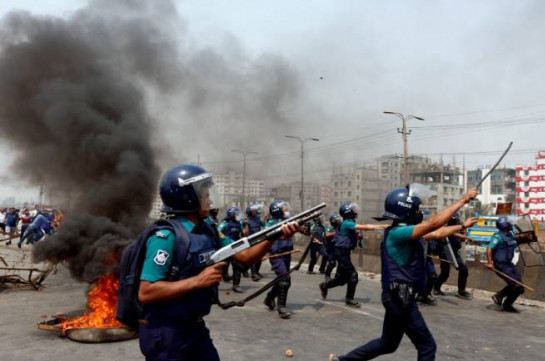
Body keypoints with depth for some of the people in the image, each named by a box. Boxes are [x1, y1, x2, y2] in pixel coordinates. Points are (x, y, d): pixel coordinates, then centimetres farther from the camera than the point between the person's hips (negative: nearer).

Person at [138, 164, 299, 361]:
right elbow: (145, 293, -24)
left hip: (196, 327, 8)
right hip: (165, 333, -8)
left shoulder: (209, 231, 4)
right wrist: (198, 281, -25)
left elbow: (246, 257, 5)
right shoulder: (167, 236, -21)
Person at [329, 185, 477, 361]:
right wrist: (463, 200, -23)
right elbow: (433, 223, -28)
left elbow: (436, 234, 20)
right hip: (400, 298, -10)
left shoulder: (405, 232, 8)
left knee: (388, 343, 21)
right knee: (427, 346, 3)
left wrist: (462, 226, 23)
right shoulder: (397, 233, -21)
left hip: (398, 296, 10)